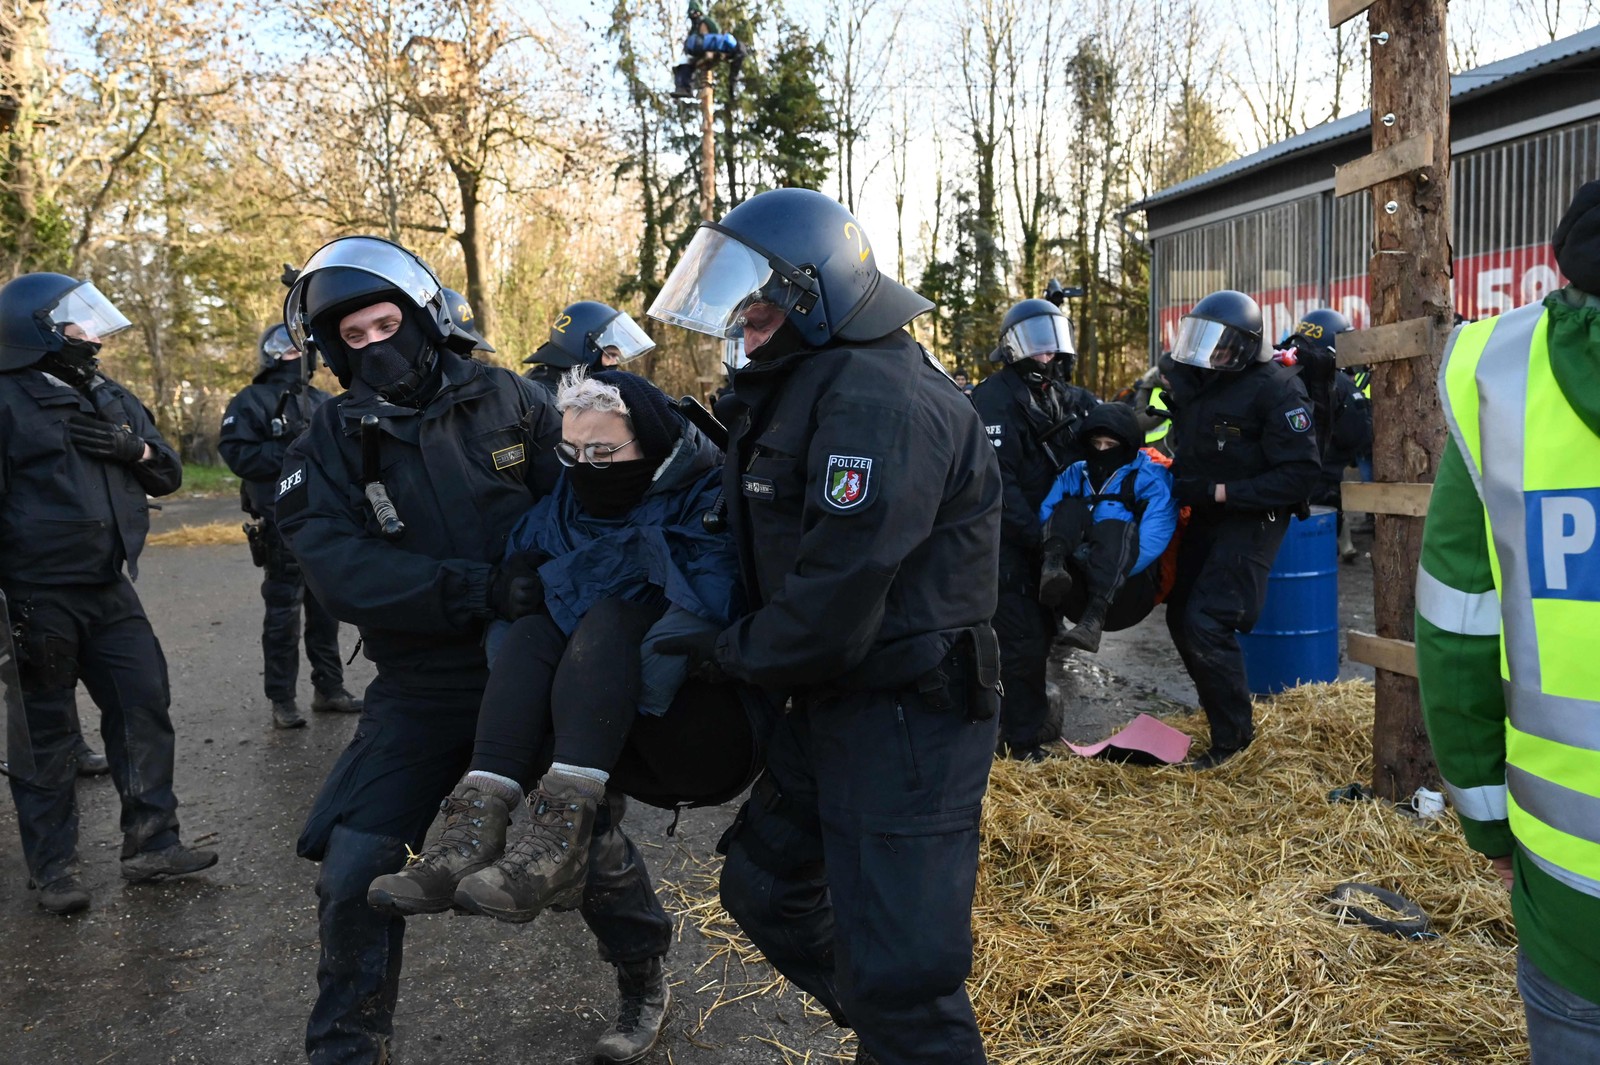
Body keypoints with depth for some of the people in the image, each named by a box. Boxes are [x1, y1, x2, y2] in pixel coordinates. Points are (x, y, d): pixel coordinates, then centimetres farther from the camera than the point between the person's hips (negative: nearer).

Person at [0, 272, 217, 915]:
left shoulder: (112, 401, 13)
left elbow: (169, 475, 17)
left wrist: (137, 450, -7)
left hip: (110, 591, 6)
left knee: (145, 705, 6)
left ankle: (151, 843, 18)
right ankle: (52, 868, 17)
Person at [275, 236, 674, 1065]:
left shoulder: (508, 402, -4)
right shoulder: (329, 446, -3)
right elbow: (341, 571, -18)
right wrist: (476, 591, -30)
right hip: (424, 686, 1)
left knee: (593, 837, 11)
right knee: (354, 867, -4)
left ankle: (643, 973, 41)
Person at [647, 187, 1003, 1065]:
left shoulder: (876, 398, -22)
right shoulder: (804, 386, 13)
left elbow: (831, 604, -26)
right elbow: (771, 545, 18)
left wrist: (723, 654, -11)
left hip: (908, 718, -11)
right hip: (832, 701, 11)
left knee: (898, 973, -3)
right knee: (762, 884, 22)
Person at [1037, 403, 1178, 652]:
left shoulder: (1152, 478, 5)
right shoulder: (1074, 474, 17)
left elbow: (1152, 543, -11)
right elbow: (1045, 521, 2)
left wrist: (1112, 570, -21)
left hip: (1126, 594, -3)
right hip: (1074, 593, 3)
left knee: (1115, 529, -28)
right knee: (1071, 509, -11)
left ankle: (1095, 617, -51)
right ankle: (1054, 569, -41)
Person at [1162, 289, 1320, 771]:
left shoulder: (1275, 388, -17)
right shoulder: (1191, 381, 4)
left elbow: (1300, 474, -21)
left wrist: (1222, 492, -24)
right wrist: (1179, 483, 2)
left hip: (1250, 520, -8)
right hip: (1203, 517, 8)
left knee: (1206, 623, -15)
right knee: (1181, 617, 12)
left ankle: (1234, 733, 2)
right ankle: (1219, 704, 32)